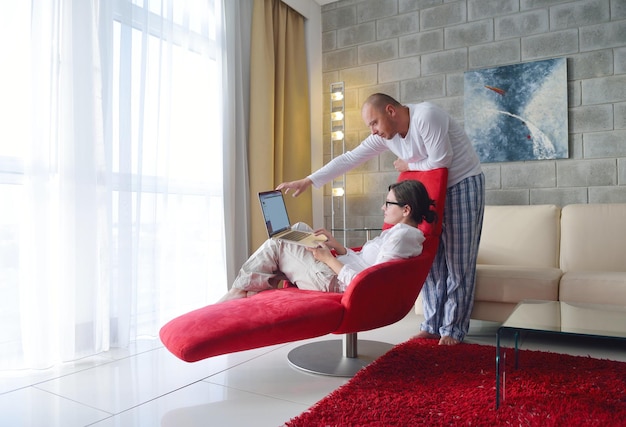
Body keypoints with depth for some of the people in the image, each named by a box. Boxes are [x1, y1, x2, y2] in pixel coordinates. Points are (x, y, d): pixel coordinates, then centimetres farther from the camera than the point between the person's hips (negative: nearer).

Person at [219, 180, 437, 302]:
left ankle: (240, 289, 13)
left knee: (275, 246, -6)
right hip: (341, 272, 11)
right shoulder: (400, 231, 11)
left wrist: (329, 259, -19)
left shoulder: (401, 235, -21)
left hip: (335, 284, -11)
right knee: (299, 228, 15)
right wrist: (335, 244, 5)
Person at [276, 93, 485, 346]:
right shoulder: (384, 135, -2)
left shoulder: (426, 116, -24)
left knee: (457, 261, -3)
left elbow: (440, 161, -24)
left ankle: (454, 329, 6)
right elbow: (349, 159, -4)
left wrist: (408, 165, -8)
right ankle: (433, 325, 14)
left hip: (463, 185, -6)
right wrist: (308, 181, -8)